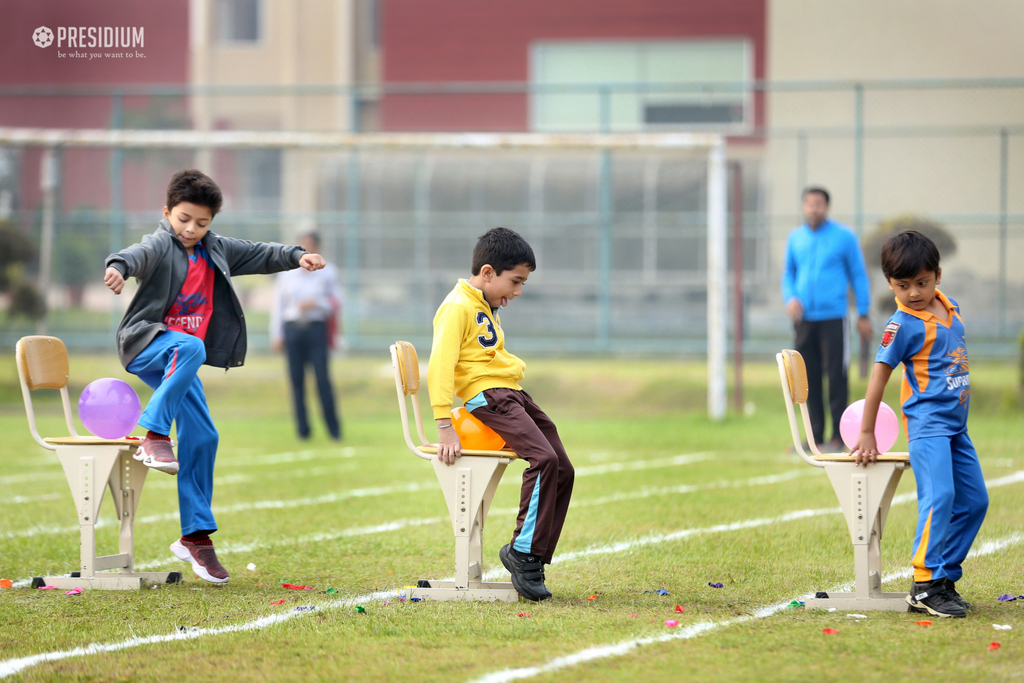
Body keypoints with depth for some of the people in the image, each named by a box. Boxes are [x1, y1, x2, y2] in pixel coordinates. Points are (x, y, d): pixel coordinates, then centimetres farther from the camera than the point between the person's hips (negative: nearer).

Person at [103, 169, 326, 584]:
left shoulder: (215, 250, 12)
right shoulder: (161, 245, -10)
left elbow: (259, 255, 18)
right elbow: (141, 254, -33)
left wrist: (296, 257, 1)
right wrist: (120, 266, -55)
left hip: (182, 358, 7)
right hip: (146, 344, -7)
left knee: (202, 437, -2)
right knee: (188, 348, -39)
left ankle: (195, 536, 3)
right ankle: (155, 436, -37)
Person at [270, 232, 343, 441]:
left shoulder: (327, 273, 5)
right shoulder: (287, 273, 8)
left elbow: (335, 303, 4)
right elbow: (278, 305, 10)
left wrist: (315, 303, -14)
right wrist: (276, 335, 5)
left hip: (316, 328, -2)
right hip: (292, 328, 2)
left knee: (323, 380, -9)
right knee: (297, 380, 0)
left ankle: (334, 430, -2)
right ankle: (303, 430, 7)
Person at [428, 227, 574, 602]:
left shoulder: (485, 307, 21)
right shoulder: (458, 307, -11)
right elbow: (440, 366, -19)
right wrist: (445, 428, -23)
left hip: (514, 396, 10)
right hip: (488, 396, -10)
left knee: (563, 471, 3)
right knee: (544, 458, -27)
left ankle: (534, 558, 5)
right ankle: (522, 551, -21)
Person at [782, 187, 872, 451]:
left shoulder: (844, 236, 0)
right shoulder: (796, 238, 11)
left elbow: (858, 275, 5)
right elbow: (788, 273, 19)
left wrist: (863, 314, 2)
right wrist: (790, 298, -1)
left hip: (833, 317, -4)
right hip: (804, 318, 4)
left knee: (836, 376, -7)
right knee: (809, 378, 5)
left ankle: (839, 436, -2)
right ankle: (816, 435, 12)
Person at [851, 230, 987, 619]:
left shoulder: (949, 308, 9)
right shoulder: (903, 324, -12)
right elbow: (879, 376, -9)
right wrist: (867, 433, -7)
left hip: (956, 425, 8)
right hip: (928, 422, -8)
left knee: (974, 501, 8)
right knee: (939, 496, -22)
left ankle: (945, 578, 14)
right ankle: (925, 586, -23)